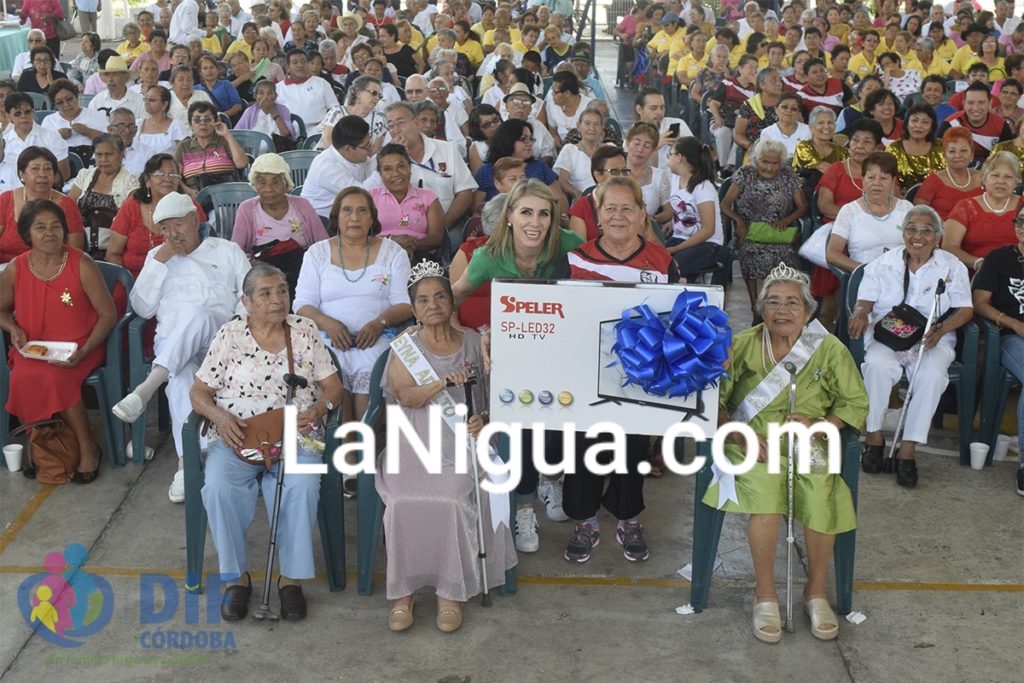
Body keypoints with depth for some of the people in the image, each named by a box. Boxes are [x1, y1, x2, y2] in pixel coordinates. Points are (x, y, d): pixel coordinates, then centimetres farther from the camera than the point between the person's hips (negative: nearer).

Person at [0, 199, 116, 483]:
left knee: (56, 377, -33)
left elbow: (108, 314, -7)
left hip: (78, 348, -3)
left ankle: (87, 447, -12)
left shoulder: (82, 265, -10)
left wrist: (84, 352, -18)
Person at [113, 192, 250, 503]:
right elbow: (142, 308, 10)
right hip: (171, 342, 1)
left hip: (220, 339, -1)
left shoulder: (227, 250, 18)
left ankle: (147, 387, -46)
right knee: (179, 376, -37)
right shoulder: (156, 256, 22)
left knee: (196, 313, -39)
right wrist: (160, 261, 2)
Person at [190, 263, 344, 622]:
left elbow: (333, 387, 10)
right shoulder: (229, 335, 5)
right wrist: (219, 416, -13)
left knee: (302, 486, -32)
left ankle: (292, 577, -16)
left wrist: (319, 408, -12)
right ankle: (236, 576, -12)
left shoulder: (305, 332, 8)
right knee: (219, 488, -30)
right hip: (237, 437, 0)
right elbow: (199, 392, 7)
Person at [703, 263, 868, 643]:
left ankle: (817, 591, -6)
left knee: (821, 495, -31)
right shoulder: (742, 345, 7)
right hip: (753, 446, 0)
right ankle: (765, 594, -15)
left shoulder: (830, 350, 8)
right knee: (764, 491, -33)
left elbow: (855, 403, 9)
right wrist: (740, 434, -12)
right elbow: (716, 401, 5)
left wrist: (817, 424, -9)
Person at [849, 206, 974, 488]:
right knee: (878, 365, -34)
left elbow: (965, 309, 3)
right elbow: (865, 300, 7)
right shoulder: (883, 263, 10)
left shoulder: (952, 267, 8)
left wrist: (941, 329, -18)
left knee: (932, 374, -33)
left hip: (932, 339, 0)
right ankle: (873, 436, -18)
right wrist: (860, 313, -20)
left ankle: (908, 450, -27)